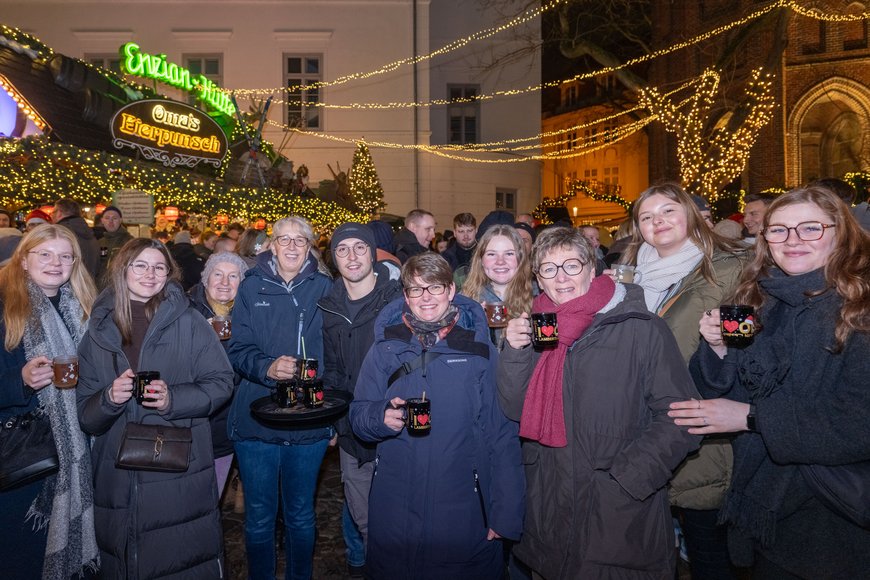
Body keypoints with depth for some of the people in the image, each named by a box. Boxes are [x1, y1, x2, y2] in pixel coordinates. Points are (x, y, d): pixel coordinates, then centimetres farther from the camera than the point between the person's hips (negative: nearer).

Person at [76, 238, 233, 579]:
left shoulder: (187, 322, -4)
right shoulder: (100, 330, 5)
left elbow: (221, 382, -4)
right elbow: (85, 416, 7)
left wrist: (173, 399, -19)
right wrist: (109, 398, -14)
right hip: (118, 477, 3)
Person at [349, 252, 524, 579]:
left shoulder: (479, 349, -6)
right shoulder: (386, 348, 0)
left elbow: (501, 433, -5)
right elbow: (358, 415, 4)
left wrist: (506, 514, -8)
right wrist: (382, 416, -19)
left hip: (463, 507, -1)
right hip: (395, 507, 2)